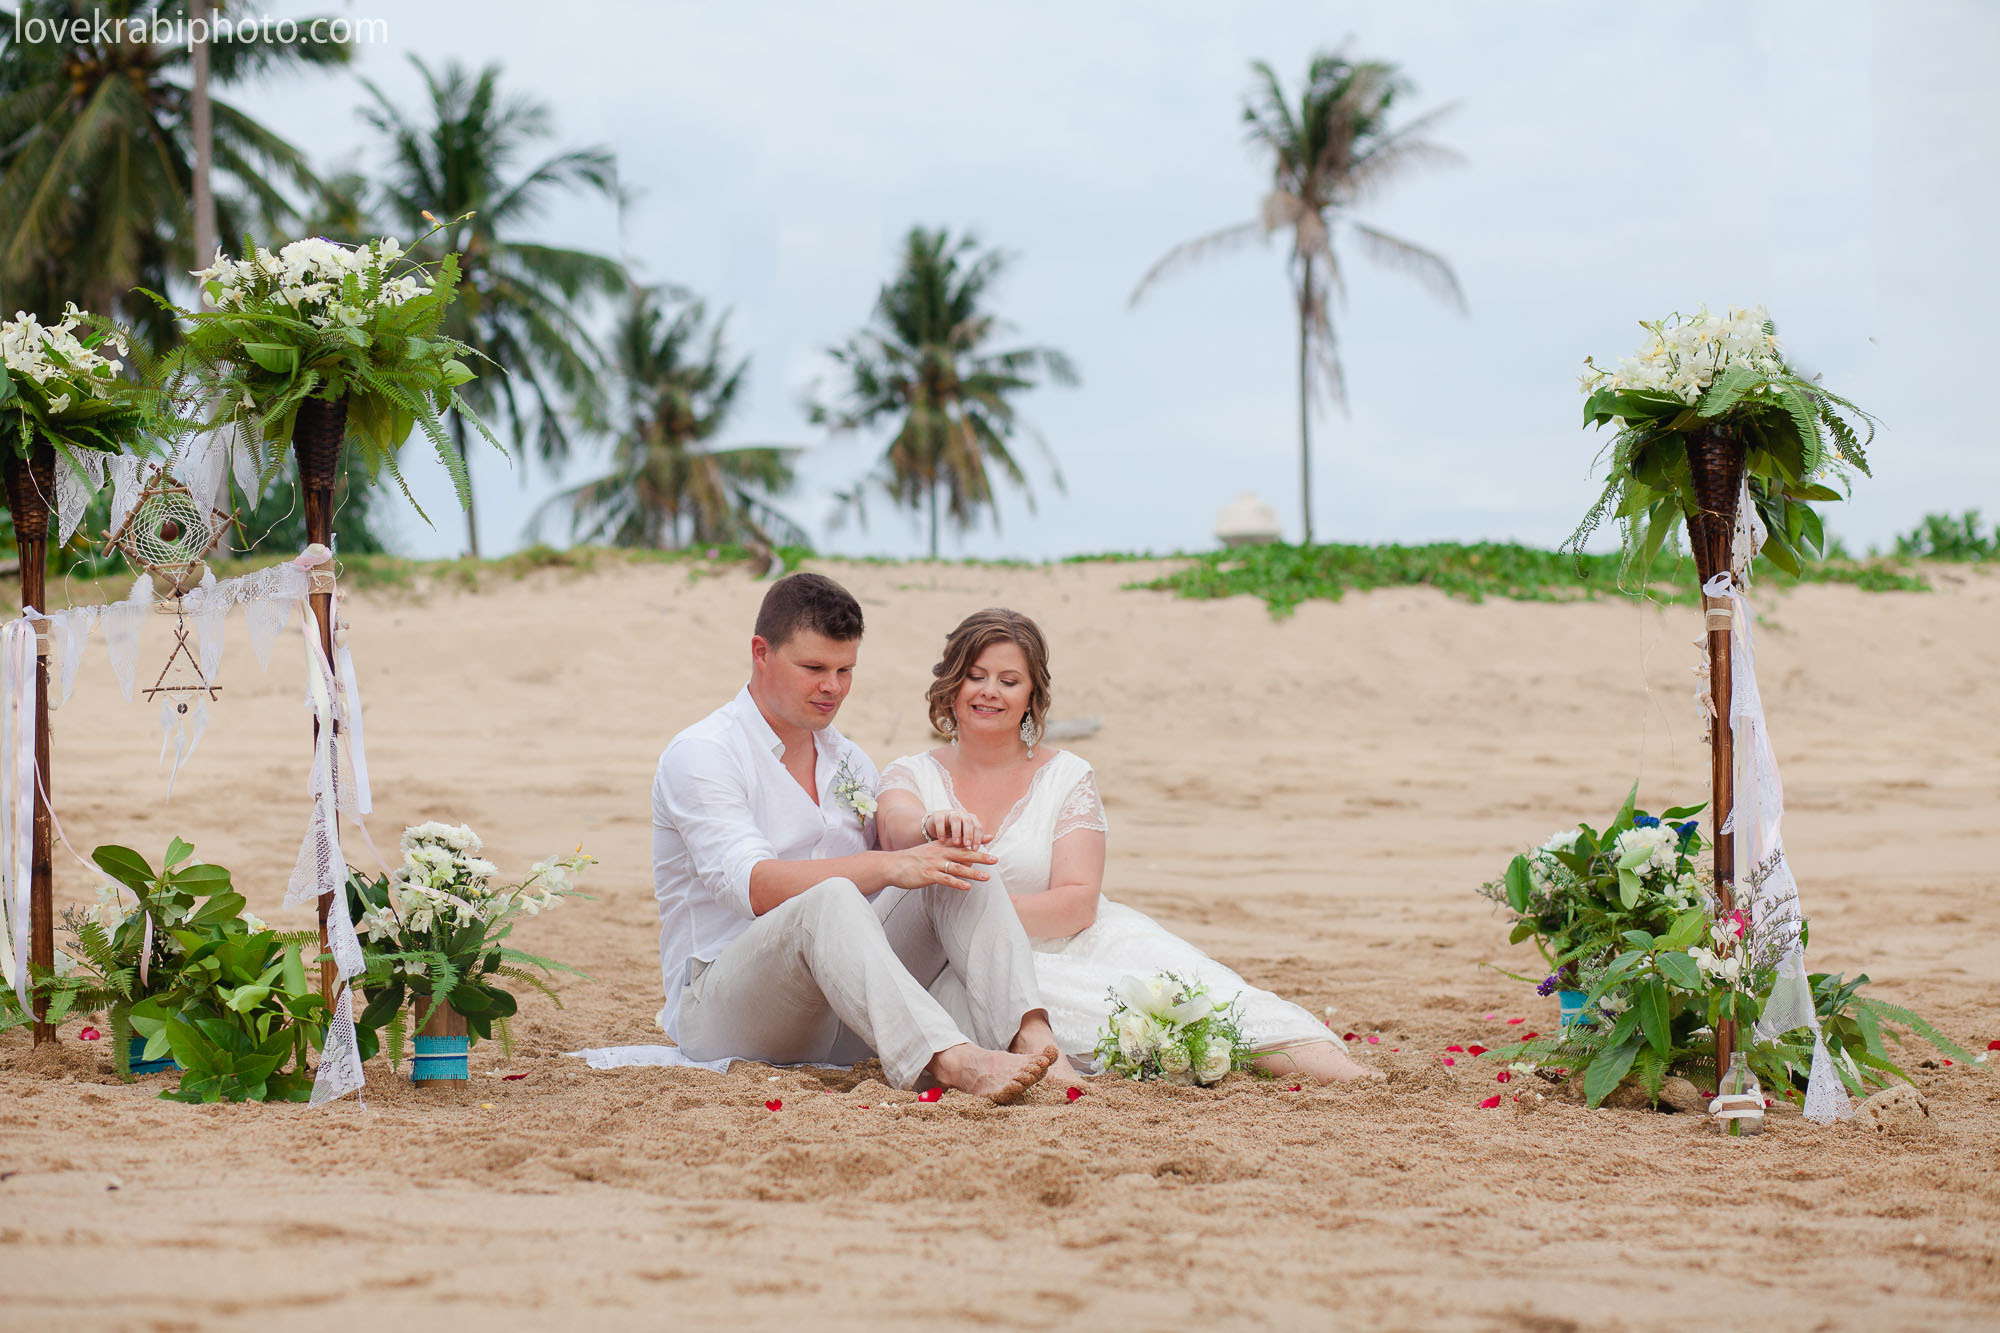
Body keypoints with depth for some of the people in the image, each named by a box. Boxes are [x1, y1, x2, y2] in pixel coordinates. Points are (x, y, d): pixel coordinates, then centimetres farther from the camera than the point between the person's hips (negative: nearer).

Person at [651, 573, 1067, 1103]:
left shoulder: (850, 762, 19)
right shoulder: (699, 755, -7)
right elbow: (756, 886, -22)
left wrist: (935, 841, -8)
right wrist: (887, 867, -33)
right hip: (718, 1011, -7)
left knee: (956, 870, -13)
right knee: (828, 900, -36)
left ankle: (1030, 1038, -36)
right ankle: (950, 1061, -57)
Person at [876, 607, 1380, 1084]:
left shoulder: (1067, 776, 8)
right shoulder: (910, 776, 8)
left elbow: (1078, 902, -5)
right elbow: (899, 831, -18)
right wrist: (936, 829, -42)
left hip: (1067, 944, 1)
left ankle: (1310, 1056, -50)